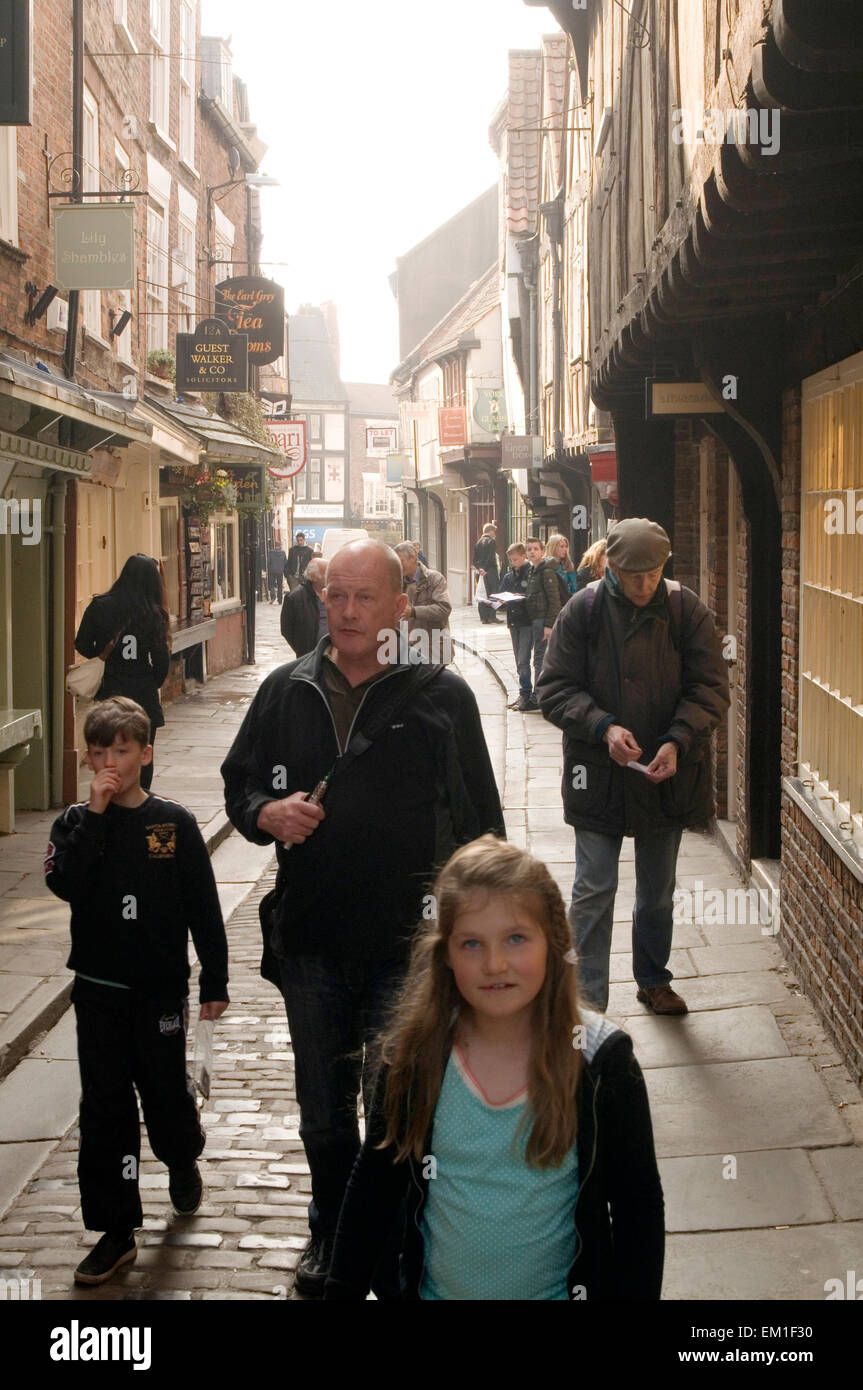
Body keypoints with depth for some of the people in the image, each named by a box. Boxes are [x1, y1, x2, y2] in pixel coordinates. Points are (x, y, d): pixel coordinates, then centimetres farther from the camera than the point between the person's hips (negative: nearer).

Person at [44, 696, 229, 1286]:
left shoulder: (175, 822, -4)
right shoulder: (76, 824, 0)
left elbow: (204, 906, -1)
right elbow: (65, 884, -19)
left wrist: (215, 981, -1)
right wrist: (95, 814, -21)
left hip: (161, 988, -1)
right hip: (99, 991, 1)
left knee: (166, 1094, 9)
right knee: (105, 1108, 3)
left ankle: (184, 1159, 43)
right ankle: (116, 1231, 11)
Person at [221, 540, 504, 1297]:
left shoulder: (443, 695, -6)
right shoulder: (287, 690, 4)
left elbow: (481, 823, -2)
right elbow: (240, 782, 14)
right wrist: (268, 814, -9)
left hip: (409, 947, -3)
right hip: (312, 942, 4)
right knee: (324, 1115, 18)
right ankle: (332, 1233, 40)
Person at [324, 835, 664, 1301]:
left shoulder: (601, 1062, -17)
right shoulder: (414, 1054, -12)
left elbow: (638, 1210, -7)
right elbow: (374, 1187, 0)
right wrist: (342, 1291, 1)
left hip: (558, 1289, -2)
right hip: (435, 1288, 2)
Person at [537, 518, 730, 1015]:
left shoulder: (687, 610, -6)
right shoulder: (584, 610, -8)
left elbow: (711, 689, -5)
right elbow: (555, 688, -6)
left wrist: (677, 742, -20)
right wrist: (604, 727, -22)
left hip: (668, 774, 2)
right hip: (599, 774, -2)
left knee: (658, 892, 18)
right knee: (594, 891, -3)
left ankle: (654, 980, 38)